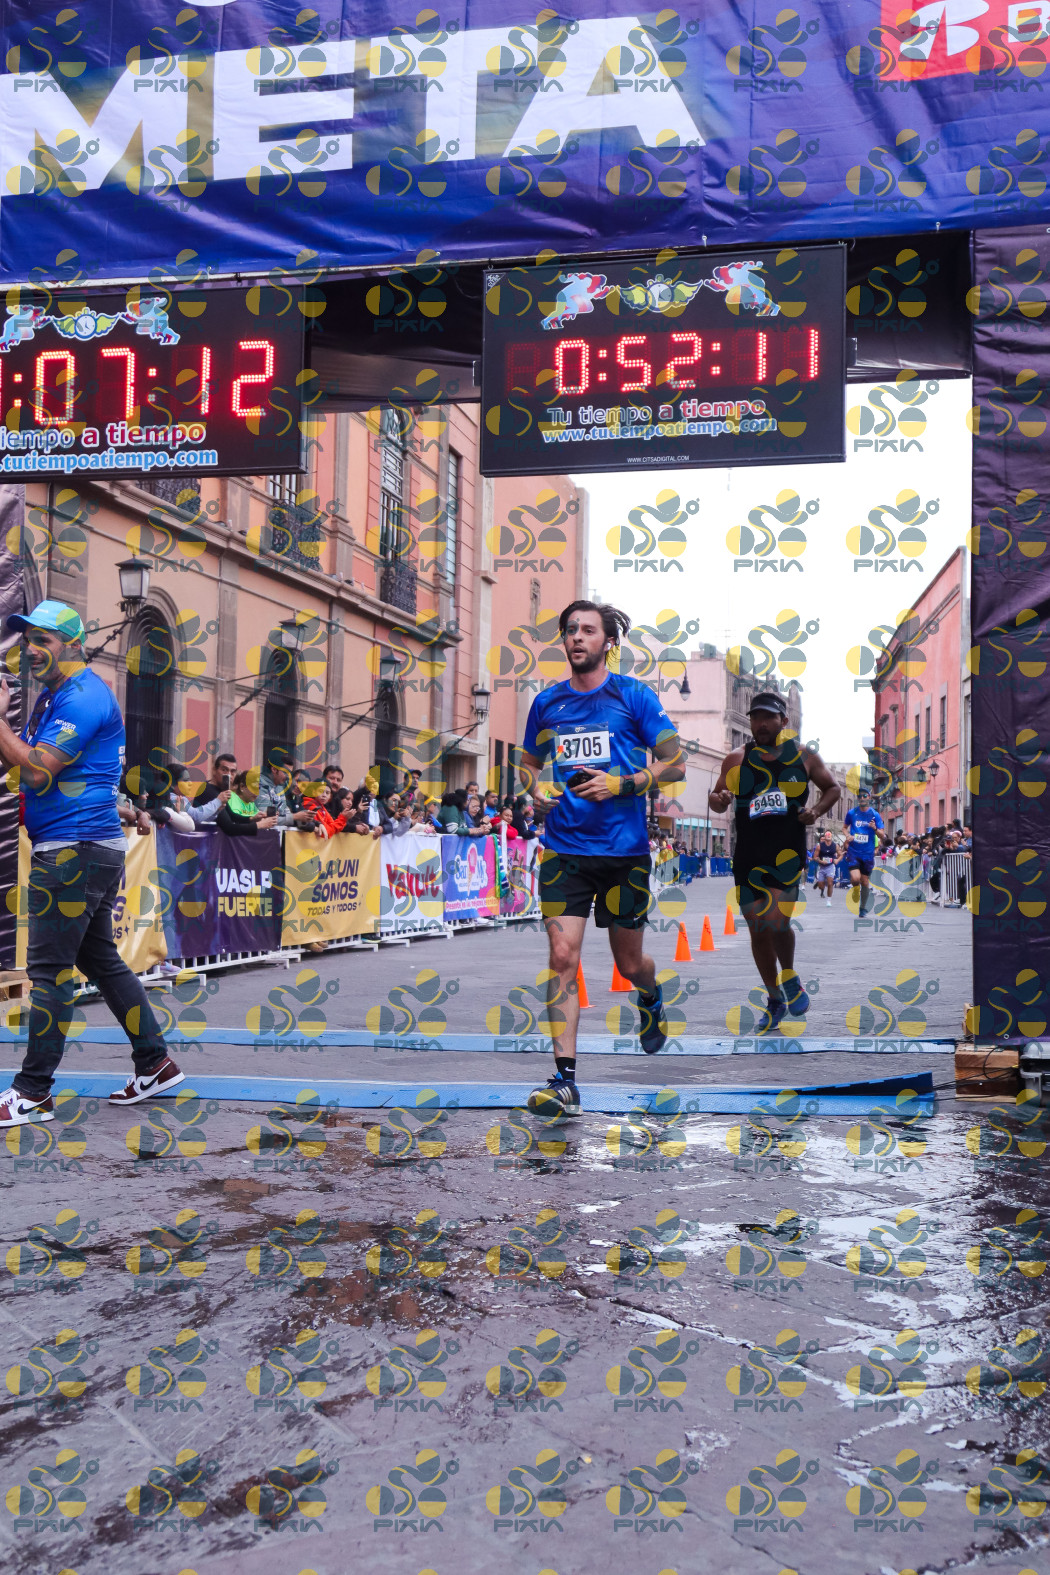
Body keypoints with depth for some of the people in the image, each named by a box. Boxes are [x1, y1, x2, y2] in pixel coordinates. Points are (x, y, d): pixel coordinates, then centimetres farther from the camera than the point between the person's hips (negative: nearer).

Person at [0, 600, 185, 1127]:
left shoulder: (82, 696, -13)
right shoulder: (53, 696, 20)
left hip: (72, 850, -11)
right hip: (92, 850, 11)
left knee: (49, 968, -7)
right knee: (101, 961, 15)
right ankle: (154, 1064, 22)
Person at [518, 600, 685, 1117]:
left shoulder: (634, 696, -1)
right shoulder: (547, 702, 10)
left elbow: (675, 764, -1)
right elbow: (529, 763, 24)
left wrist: (621, 785, -14)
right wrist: (535, 789, 1)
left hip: (624, 850, -2)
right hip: (564, 848, 2)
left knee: (629, 963, 11)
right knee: (562, 957, -11)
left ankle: (652, 998, 49)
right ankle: (565, 1080, -7)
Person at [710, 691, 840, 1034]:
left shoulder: (804, 758, 5)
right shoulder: (736, 760, 7)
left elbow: (832, 788, 17)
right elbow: (716, 796, 11)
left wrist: (816, 811, -3)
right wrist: (718, 799, -14)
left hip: (788, 854, -2)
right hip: (748, 856, 2)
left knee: (776, 922, -17)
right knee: (758, 929, 7)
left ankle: (790, 978, 14)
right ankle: (775, 999, 26)